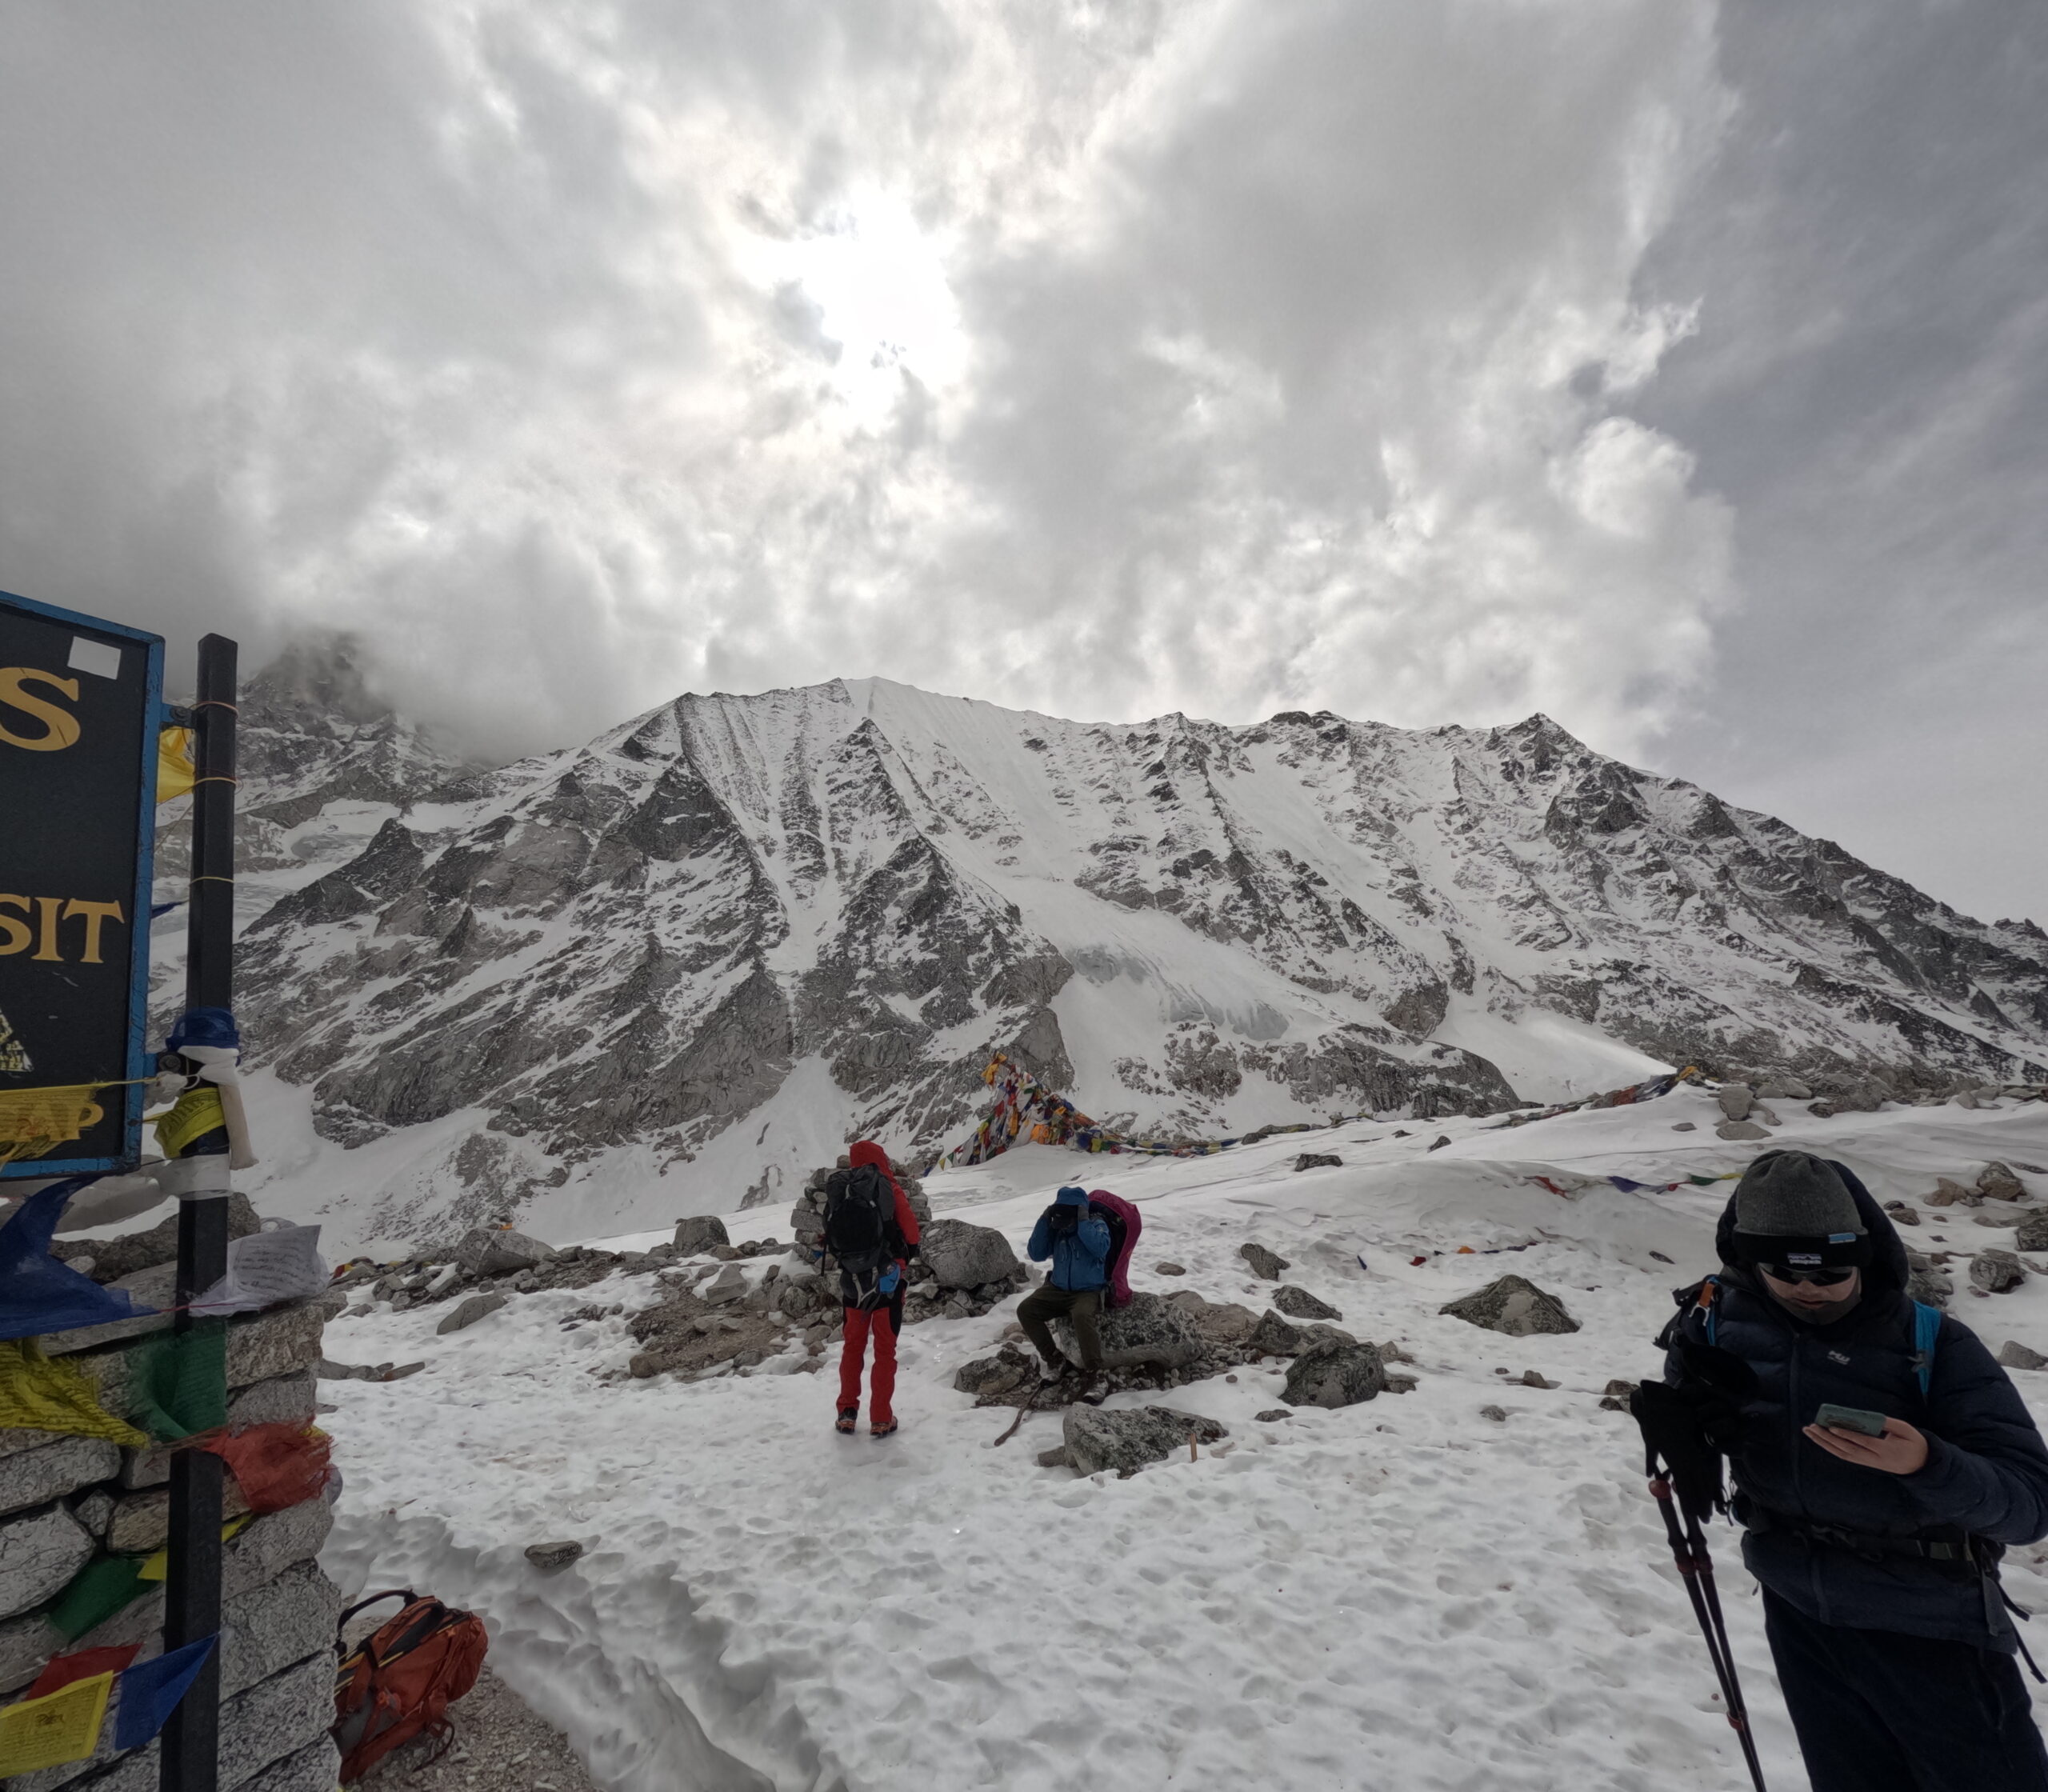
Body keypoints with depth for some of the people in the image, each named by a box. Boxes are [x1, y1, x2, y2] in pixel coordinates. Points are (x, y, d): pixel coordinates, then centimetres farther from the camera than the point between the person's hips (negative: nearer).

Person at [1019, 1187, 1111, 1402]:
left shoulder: (1096, 1225, -10)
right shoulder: (1055, 1229, -1)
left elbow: (1100, 1248, -29)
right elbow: (1036, 1254, -6)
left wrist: (1083, 1223, -29)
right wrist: (1043, 1222, -15)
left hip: (1089, 1291, -5)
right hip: (1058, 1289, 5)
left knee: (1081, 1316, -37)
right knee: (1025, 1309, -15)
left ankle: (1093, 1376, -26)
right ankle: (1054, 1359, -1)